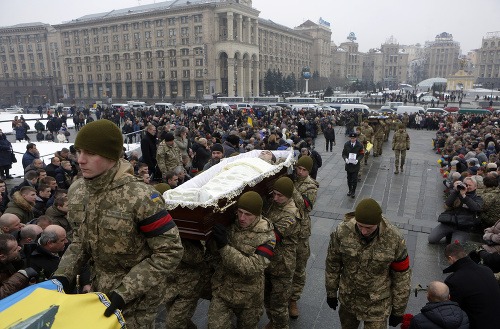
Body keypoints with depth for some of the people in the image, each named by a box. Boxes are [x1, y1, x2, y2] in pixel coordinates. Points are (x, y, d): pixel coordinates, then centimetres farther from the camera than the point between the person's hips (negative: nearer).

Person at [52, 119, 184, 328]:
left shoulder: (139, 197, -27)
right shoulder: (77, 191, -6)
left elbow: (169, 252, -22)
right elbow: (81, 239, 9)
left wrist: (125, 292, -23)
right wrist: (64, 275, -5)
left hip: (137, 298, -5)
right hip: (100, 289, 6)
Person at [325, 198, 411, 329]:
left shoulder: (394, 238, -23)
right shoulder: (342, 231, -21)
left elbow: (401, 275, -10)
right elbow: (332, 264, -5)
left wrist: (398, 310, -1)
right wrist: (331, 292, 6)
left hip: (377, 304, -2)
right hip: (347, 297, 2)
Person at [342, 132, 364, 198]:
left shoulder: (359, 145, -9)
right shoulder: (346, 144, -4)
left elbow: (361, 154, -3)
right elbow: (343, 153, 1)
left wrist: (357, 160, -21)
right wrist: (345, 159, -19)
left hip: (355, 165, -2)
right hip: (348, 164, 2)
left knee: (354, 179, 1)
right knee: (349, 178, 14)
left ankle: (353, 191, 15)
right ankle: (350, 190, 31)